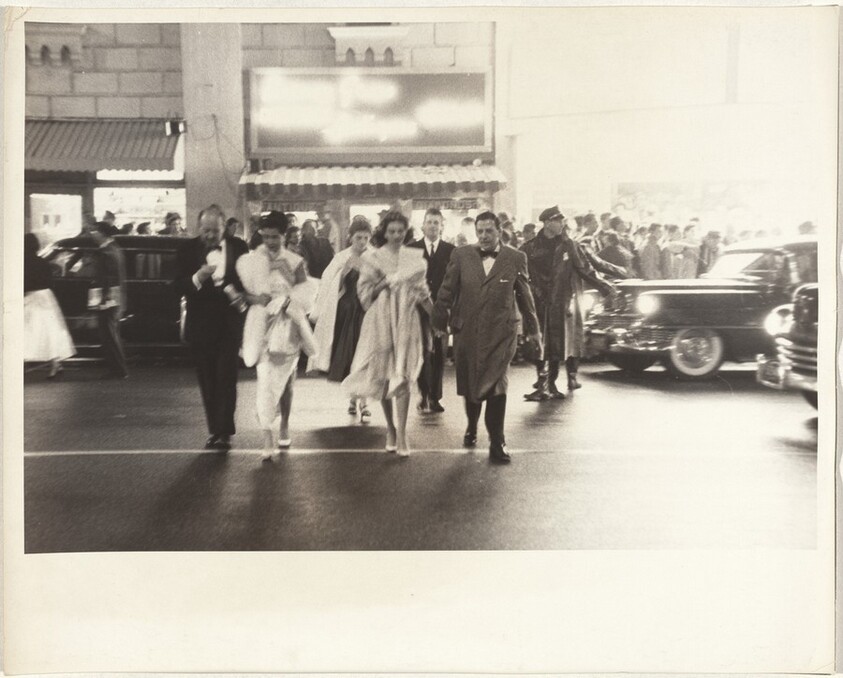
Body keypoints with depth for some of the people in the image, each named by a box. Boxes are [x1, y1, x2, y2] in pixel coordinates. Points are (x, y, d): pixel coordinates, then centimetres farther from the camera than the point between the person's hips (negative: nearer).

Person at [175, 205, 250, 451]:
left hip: (229, 324, -1)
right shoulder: (188, 250, -1)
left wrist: (239, 294, -13)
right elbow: (179, 286, -7)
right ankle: (215, 431, 17)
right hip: (201, 326, 2)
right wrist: (198, 278, -26)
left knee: (225, 379, -4)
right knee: (207, 381, 8)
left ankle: (224, 432, -1)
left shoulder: (238, 248, -1)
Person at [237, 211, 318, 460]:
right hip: (261, 326, -1)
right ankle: (267, 439, -14)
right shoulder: (250, 261, 4)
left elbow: (304, 295, 0)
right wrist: (255, 299, -13)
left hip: (287, 326, 1)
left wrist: (283, 301, -16)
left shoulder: (295, 262, 4)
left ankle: (284, 428, 27)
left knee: (285, 381, 10)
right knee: (266, 380, -12)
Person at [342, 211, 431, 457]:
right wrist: (384, 282, -14)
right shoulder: (372, 258, 2)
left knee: (402, 377, -7)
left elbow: (422, 291, 13)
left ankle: (401, 434, -7)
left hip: (406, 321, 0)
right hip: (381, 321, 0)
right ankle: (391, 429, 21)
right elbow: (365, 293, 0)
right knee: (383, 376, 6)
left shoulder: (415, 257, 6)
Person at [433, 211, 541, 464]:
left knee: (496, 387, -7)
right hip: (467, 331, 2)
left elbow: (524, 295, 9)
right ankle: (471, 426, 39)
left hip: (501, 332, -2)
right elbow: (447, 291, 4)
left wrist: (533, 329, 14)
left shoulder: (516, 259, 2)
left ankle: (497, 443, 1)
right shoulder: (461, 255, 3)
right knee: (468, 385, 13)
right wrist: (440, 321, 0)